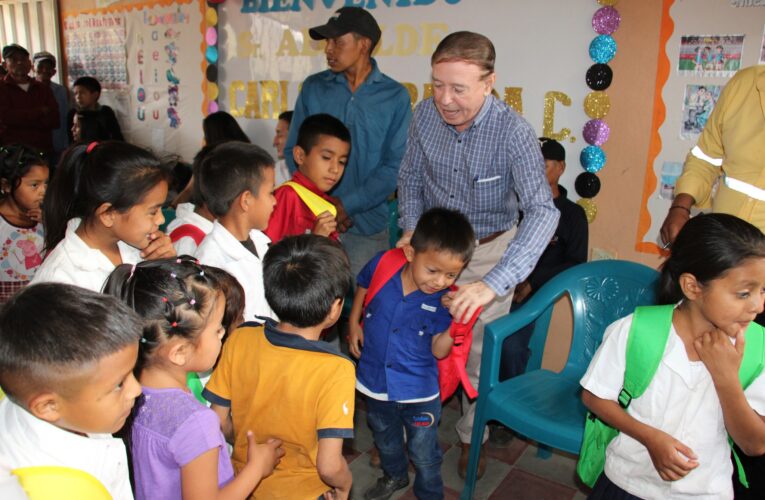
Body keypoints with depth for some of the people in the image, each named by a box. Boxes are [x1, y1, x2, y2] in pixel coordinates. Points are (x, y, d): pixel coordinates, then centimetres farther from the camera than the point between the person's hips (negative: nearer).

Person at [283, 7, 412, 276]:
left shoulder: (395, 96, -1)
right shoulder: (313, 87, 6)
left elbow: (396, 165, -5)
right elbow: (293, 150, 6)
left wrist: (346, 204, -12)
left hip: (367, 224, -1)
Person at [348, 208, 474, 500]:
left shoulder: (445, 300, -21)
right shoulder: (382, 265, -20)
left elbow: (439, 350, -16)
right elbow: (363, 287, 4)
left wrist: (457, 323, -31)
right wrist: (354, 322, -1)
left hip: (419, 391, -3)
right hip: (376, 379, 3)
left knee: (424, 454, 17)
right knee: (385, 437, 31)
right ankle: (394, 475, 60)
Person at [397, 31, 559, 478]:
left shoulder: (514, 132, -29)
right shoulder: (425, 114, -15)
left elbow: (543, 211, -38)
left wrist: (492, 283, -49)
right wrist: (412, 227, -14)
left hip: (489, 250, -3)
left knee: (480, 353, 9)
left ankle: (472, 436, 36)